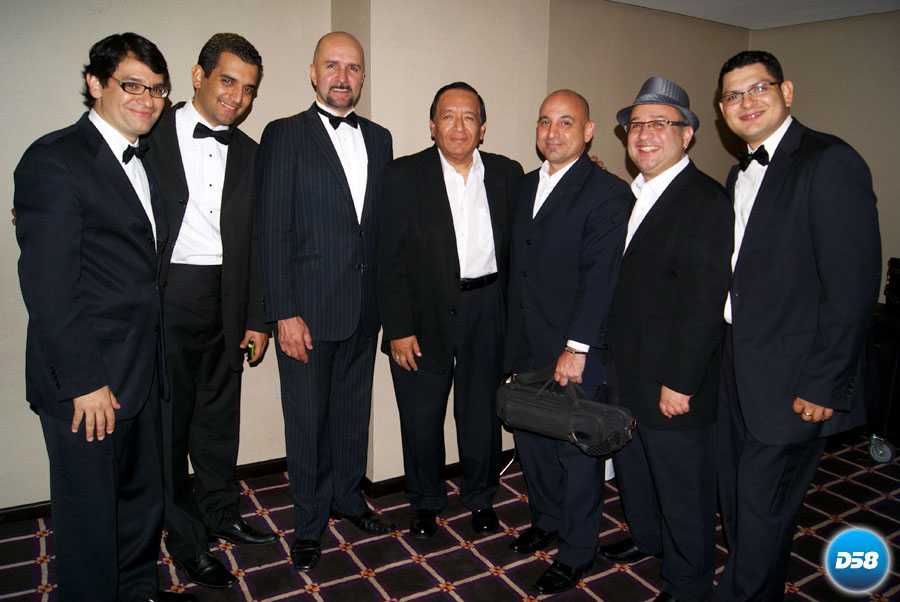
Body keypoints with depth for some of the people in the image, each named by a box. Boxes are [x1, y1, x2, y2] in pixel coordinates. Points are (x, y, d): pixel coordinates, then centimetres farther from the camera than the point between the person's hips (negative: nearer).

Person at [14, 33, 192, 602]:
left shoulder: (142, 162, 13)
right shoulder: (54, 160, -12)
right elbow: (47, 285, -18)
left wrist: (152, 358, 8)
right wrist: (83, 382, -18)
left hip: (142, 372, 8)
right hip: (86, 383, -8)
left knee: (144, 498, 21)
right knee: (90, 510, 10)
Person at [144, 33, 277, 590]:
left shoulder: (249, 152, 9)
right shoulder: (151, 133, -3)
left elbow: (254, 241, 10)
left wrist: (257, 318, 8)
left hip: (224, 302, 4)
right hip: (162, 298, -4)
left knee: (220, 413, 16)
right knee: (168, 417, 7)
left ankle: (220, 510, 37)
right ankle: (187, 539, 25)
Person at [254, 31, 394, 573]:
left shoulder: (379, 138, 10)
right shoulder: (284, 136, -5)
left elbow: (383, 221, 11)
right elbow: (274, 231, -10)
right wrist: (285, 314, -15)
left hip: (364, 307, 5)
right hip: (308, 308, -4)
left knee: (354, 409, 18)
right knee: (307, 420, 8)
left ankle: (347, 496, 39)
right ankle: (309, 522, 27)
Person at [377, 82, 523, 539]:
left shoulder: (508, 174, 4)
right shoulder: (403, 176, -4)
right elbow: (390, 261, -7)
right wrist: (398, 329, -11)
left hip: (487, 313, 2)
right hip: (423, 313, -1)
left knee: (482, 415, 14)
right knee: (421, 418, 11)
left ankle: (480, 498, 38)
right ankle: (426, 501, 36)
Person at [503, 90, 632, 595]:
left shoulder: (608, 193, -11)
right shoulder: (528, 184, 12)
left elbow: (600, 277, -18)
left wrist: (575, 348, -21)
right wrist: (515, 339, 10)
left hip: (575, 353, -7)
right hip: (525, 346, 7)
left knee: (577, 451, 8)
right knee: (531, 437, 19)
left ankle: (578, 550, 28)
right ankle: (546, 520, 42)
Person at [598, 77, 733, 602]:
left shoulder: (706, 200, -16)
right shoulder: (630, 195, 10)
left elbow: (705, 302, -20)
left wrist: (679, 382, -20)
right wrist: (609, 358, 11)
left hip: (673, 382, -8)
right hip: (625, 372, 8)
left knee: (683, 489, 9)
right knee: (631, 468, 24)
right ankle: (646, 538, 49)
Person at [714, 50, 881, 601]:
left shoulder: (830, 162, -13)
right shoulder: (741, 174, 14)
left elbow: (854, 283, -18)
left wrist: (824, 385, -18)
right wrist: (726, 357, 10)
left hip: (794, 383, -8)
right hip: (739, 370, 8)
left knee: (762, 509, 4)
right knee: (738, 500, 18)